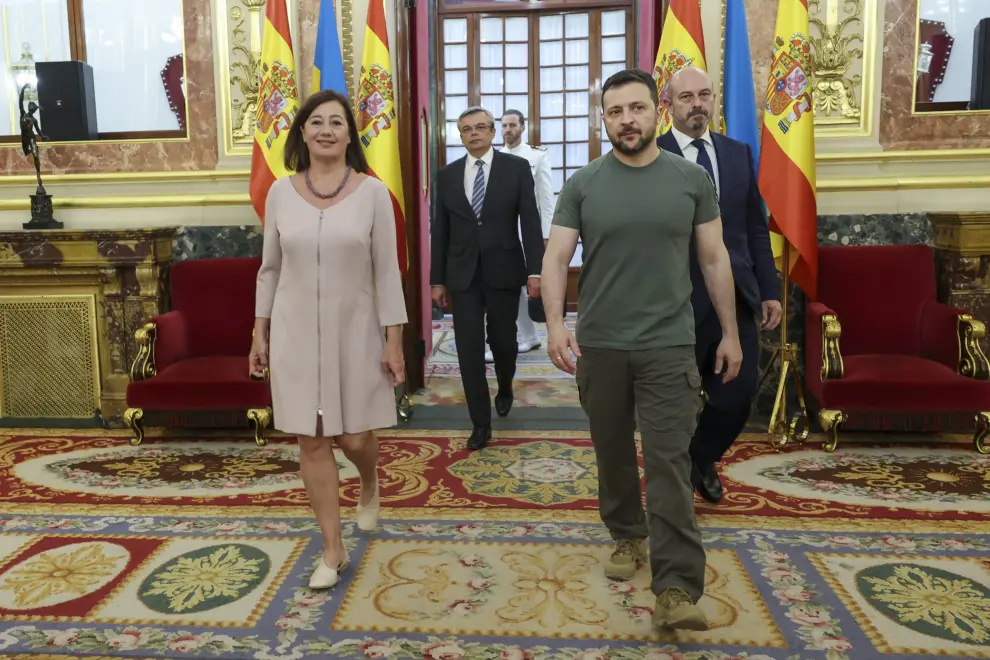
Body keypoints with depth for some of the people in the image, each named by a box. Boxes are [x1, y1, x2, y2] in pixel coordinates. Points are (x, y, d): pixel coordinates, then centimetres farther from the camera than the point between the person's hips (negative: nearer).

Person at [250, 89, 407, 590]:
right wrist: (260, 333, 6)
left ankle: (369, 485, 42)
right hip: (296, 333, 2)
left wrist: (393, 340, -7)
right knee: (312, 441, 4)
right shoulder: (281, 192, 1)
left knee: (354, 437, 3)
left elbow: (387, 271, -4)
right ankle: (333, 550, 19)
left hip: (355, 331, -1)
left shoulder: (372, 192, -5)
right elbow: (270, 269, 7)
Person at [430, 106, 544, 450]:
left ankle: (505, 389, 42)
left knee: (503, 341, 9)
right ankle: (481, 423, 10)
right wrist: (437, 279, 4)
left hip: (503, 271, -1)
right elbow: (440, 231, 7)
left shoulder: (516, 167, 0)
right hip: (462, 275, 2)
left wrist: (535, 270, -11)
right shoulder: (447, 175, 6)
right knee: (469, 350, -1)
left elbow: (530, 222, -4)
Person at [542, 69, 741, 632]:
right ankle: (628, 536, 35)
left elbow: (716, 260, 7)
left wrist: (730, 332, 6)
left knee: (669, 463, -4)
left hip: (669, 345, -1)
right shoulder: (583, 185, 1)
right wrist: (556, 323, -18)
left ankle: (677, 589, -2)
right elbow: (556, 259, -2)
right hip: (599, 345, 2)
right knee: (613, 453, 14)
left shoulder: (693, 179, 2)